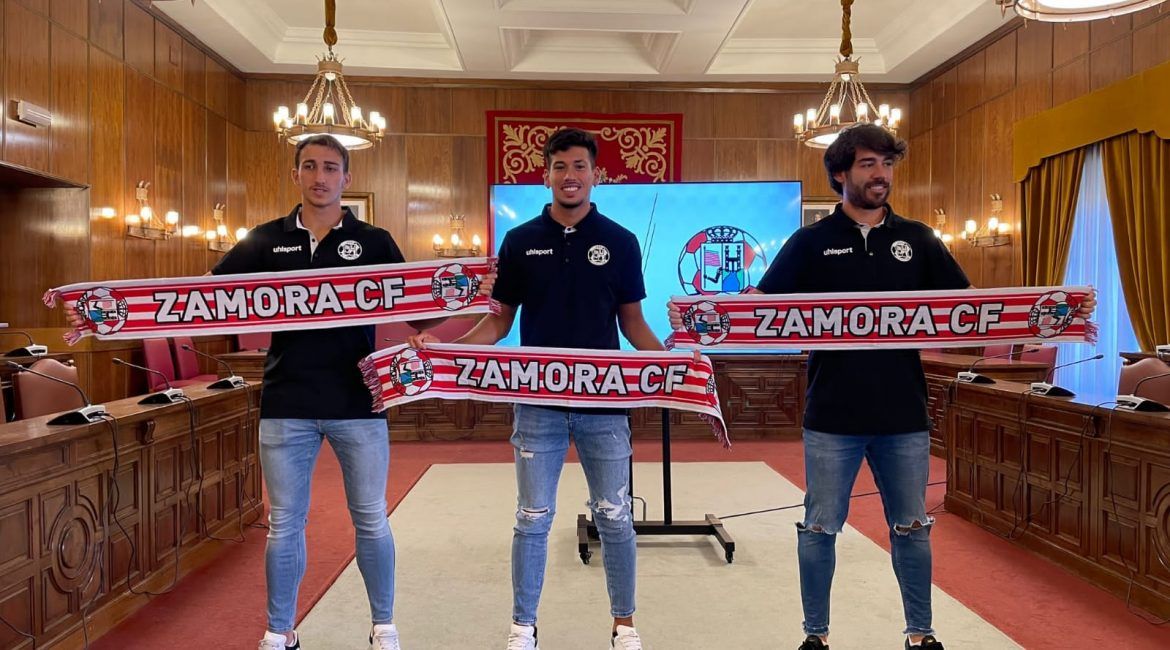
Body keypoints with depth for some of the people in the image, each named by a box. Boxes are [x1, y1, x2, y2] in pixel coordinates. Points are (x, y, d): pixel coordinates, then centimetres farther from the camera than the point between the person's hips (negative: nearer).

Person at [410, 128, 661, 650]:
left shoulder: (620, 242, 2)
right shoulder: (520, 241, 3)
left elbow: (632, 322, 5)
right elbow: (501, 318, 6)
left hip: (604, 401, 0)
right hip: (538, 401, 0)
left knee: (614, 518, 9)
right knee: (533, 519, 8)